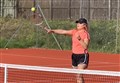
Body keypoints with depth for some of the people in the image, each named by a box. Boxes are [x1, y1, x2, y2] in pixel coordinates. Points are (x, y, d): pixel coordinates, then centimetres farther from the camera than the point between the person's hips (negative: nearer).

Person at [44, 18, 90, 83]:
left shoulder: (86, 34, -9)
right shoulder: (74, 32, 8)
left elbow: (85, 46, -18)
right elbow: (63, 32, 4)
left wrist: (79, 39, -30)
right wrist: (52, 31, -5)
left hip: (82, 56, -7)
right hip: (74, 55, 7)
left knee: (79, 75, -18)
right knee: (77, 76, 13)